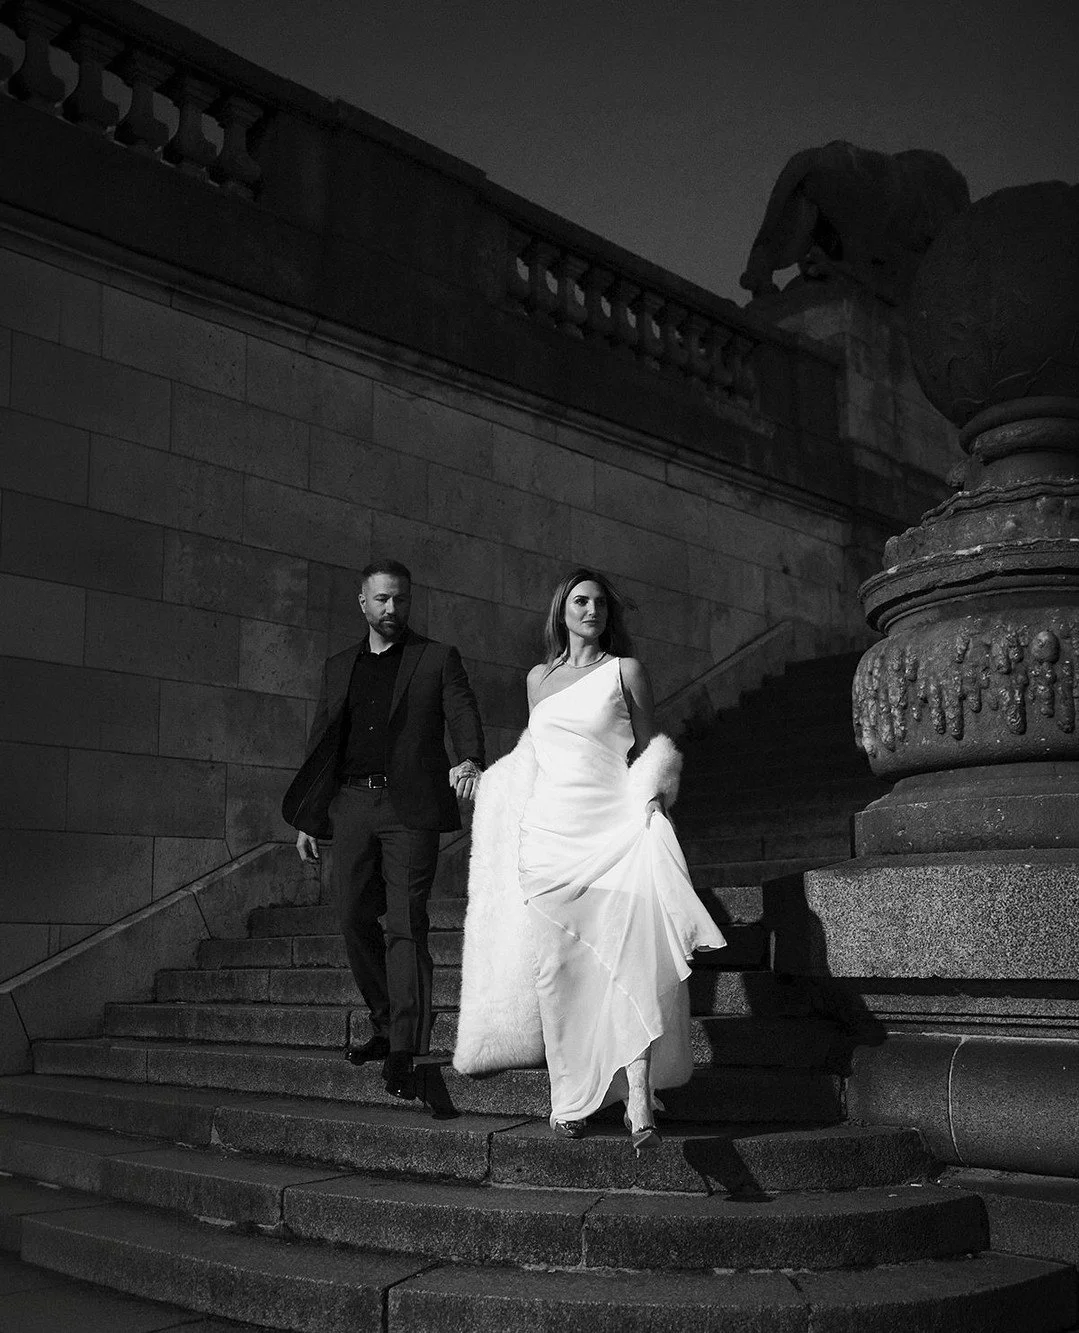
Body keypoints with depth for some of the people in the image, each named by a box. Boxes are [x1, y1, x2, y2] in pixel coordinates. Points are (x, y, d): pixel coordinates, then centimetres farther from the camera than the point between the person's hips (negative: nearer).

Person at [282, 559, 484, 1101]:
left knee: (405, 926, -9)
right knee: (355, 921, 5)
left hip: (408, 809, -4)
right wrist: (307, 818, 14)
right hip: (350, 806, 5)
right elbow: (320, 744, 19)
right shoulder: (338, 667, 18)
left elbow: (465, 719, -4)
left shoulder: (438, 660, 7)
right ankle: (386, 1026, 22)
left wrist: (469, 761, -27)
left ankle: (403, 1053, -9)